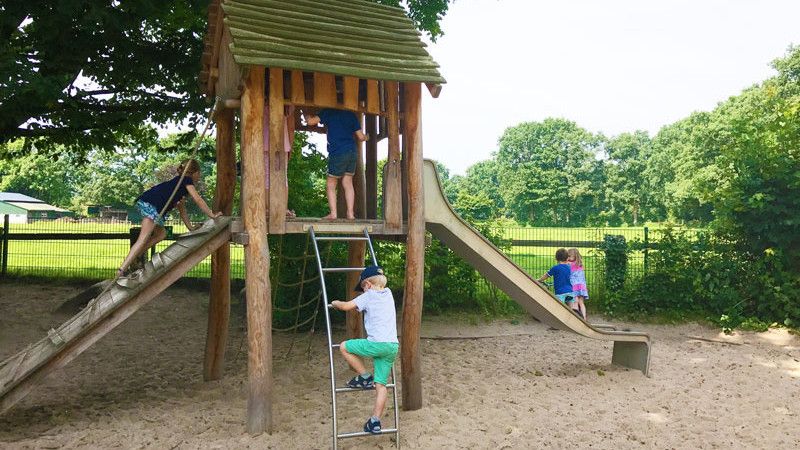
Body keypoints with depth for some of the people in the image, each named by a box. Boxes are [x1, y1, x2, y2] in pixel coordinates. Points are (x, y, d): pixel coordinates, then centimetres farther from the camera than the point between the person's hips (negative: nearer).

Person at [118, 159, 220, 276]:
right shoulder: (186, 180, 8)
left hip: (144, 203, 9)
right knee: (143, 239, -14)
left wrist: (191, 228, 33)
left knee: (161, 234, 17)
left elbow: (182, 209, 35)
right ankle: (122, 270, -21)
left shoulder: (178, 182, 33)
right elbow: (198, 199, 1)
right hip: (151, 204, -9)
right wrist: (212, 215, 6)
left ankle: (133, 257, 12)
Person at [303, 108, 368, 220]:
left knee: (330, 185, 5)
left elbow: (311, 122, -6)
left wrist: (305, 114, 15)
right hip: (352, 152, 5)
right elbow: (361, 137, 10)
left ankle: (333, 213, -3)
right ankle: (350, 213, 6)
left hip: (337, 153, -5)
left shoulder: (328, 112, -1)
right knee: (348, 184, 10)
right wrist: (366, 137, 33)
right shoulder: (352, 115, 11)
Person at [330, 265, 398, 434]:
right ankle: (375, 422, 7)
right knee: (380, 384, 9)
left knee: (344, 347, 12)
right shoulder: (388, 294, 20)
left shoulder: (368, 296, 1)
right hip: (393, 346, 7)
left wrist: (335, 303, 15)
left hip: (377, 343, -7)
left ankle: (364, 377, 13)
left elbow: (346, 306, -5)